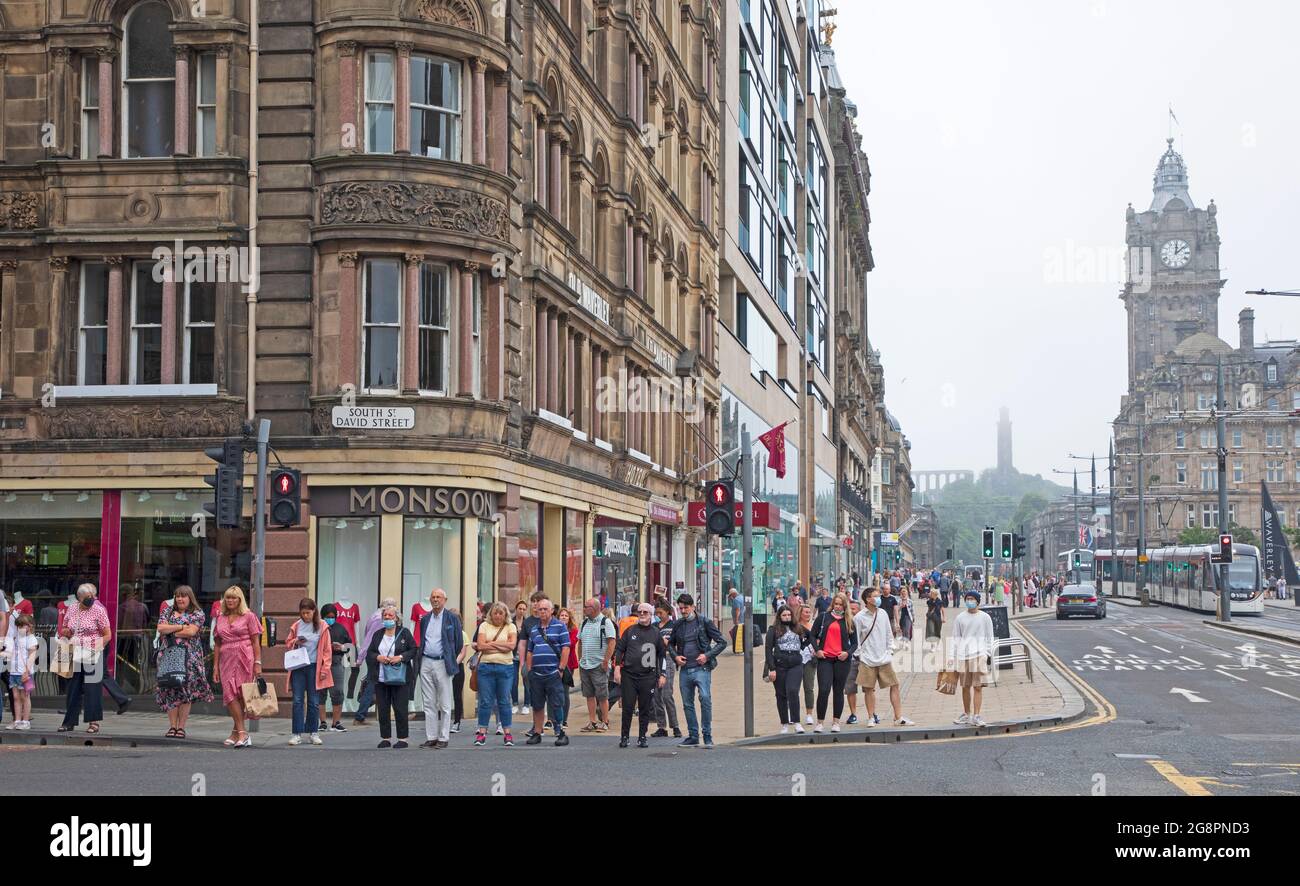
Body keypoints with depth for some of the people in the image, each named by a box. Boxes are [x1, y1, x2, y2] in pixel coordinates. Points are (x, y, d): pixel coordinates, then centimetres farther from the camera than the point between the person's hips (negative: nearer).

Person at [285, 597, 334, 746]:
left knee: (314, 702, 4)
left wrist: (325, 668, -5)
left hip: (314, 668, -1)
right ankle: (297, 734, 1)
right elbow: (288, 643, 16)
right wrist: (296, 642, -7)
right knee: (297, 701, -2)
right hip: (298, 667, 1)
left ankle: (313, 732, 14)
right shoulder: (296, 626, 6)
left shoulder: (321, 626, 0)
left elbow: (327, 649, 1)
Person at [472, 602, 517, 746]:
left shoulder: (510, 627, 7)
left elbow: (512, 645, -8)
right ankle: (482, 733, 6)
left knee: (504, 701, 5)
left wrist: (491, 644, -6)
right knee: (485, 701, 2)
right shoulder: (484, 626, 7)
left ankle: (507, 733, 10)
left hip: (505, 667, 0)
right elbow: (480, 645, -6)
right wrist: (502, 646, -6)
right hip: (486, 666, 0)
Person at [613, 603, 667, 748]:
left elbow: (662, 654, 11)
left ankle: (642, 737, 12)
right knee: (627, 707, 1)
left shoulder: (656, 633, 8)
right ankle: (624, 737, 10)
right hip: (629, 675, 0)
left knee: (645, 709, 4)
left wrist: (661, 675, 6)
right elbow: (619, 649, 7)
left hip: (648, 676, 0)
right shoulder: (630, 631, 7)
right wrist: (617, 668, -3)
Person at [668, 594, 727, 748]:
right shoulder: (678, 624, 10)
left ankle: (707, 737, -9)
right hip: (684, 670, 5)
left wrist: (707, 655, -12)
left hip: (701, 669, -5)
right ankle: (693, 737, 19)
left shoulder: (704, 622, -3)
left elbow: (722, 642, -1)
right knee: (687, 704, 9)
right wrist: (675, 656, 5)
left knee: (705, 699, -16)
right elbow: (671, 643, 25)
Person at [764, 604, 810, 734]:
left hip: (796, 665, 1)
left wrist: (802, 646, 14)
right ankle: (784, 725, 12)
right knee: (781, 695, 4)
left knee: (793, 691, -16)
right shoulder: (774, 630, 2)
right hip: (779, 666, -1)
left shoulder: (798, 628, 13)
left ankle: (797, 723, -16)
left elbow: (811, 636, 30)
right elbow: (768, 649, -3)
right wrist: (772, 669, -11)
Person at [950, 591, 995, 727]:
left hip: (979, 655, -2)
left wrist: (987, 653, -2)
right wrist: (952, 657, 6)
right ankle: (966, 715, 19)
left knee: (978, 686, -7)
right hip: (963, 655, 2)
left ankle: (976, 717, -6)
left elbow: (989, 638, 8)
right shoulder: (960, 618, 10)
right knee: (965, 687, 8)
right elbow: (955, 638, 12)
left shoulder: (985, 617, 5)